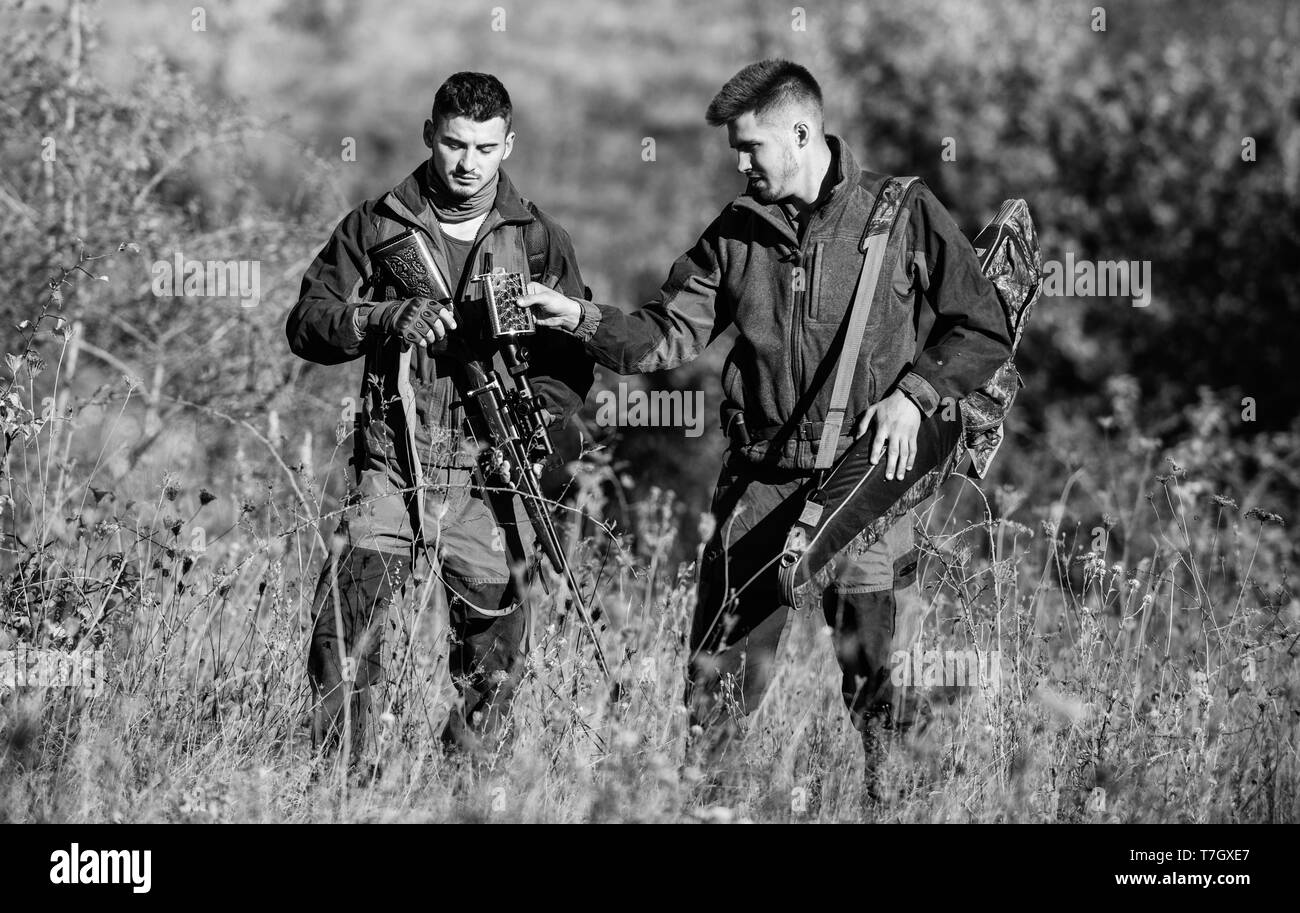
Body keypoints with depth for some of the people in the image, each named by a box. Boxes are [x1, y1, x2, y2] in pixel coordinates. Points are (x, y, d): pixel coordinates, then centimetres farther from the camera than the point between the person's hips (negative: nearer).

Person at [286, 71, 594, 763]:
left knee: (493, 666, 3)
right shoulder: (375, 228, 8)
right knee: (345, 617, -16)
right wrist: (386, 320, -14)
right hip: (393, 466, -1)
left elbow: (571, 359, 9)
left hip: (489, 475, 1)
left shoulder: (539, 241, 10)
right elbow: (307, 323, 4)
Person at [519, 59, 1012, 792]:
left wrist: (915, 393, -10)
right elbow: (666, 336, 6)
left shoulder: (903, 214, -2)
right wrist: (581, 318, -8)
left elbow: (985, 331, 2)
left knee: (874, 677, -3)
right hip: (761, 482, 4)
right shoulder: (737, 234, 10)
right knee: (717, 682, 3)